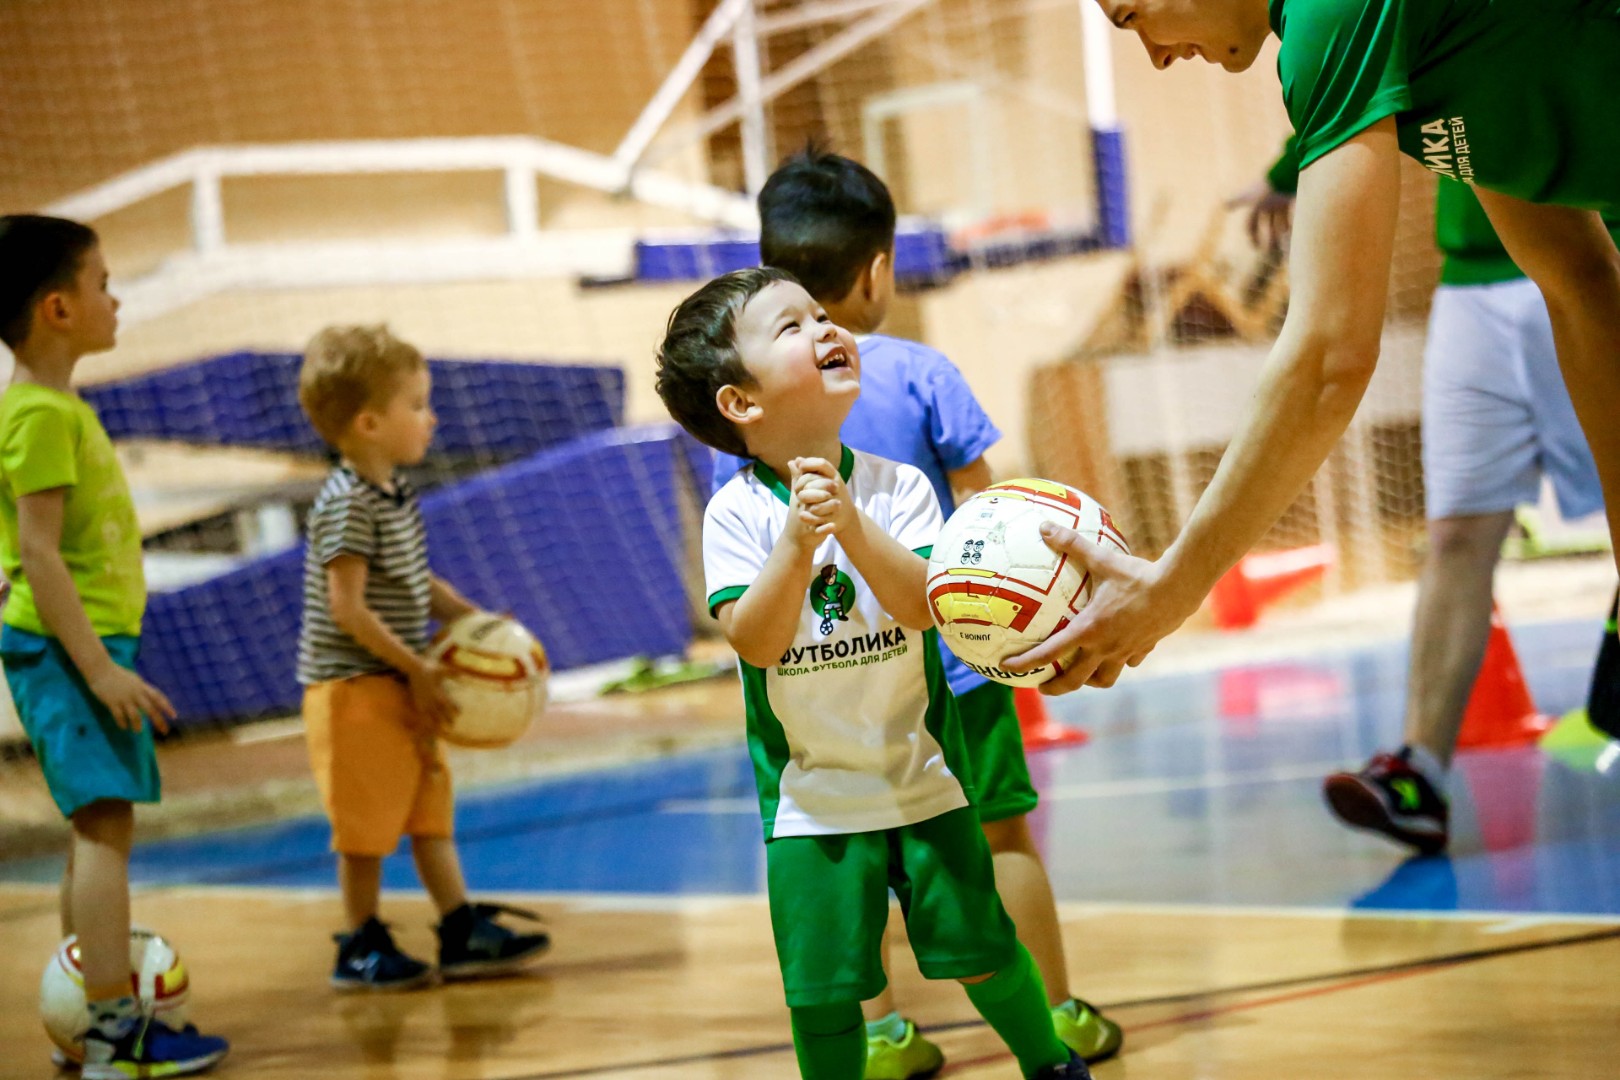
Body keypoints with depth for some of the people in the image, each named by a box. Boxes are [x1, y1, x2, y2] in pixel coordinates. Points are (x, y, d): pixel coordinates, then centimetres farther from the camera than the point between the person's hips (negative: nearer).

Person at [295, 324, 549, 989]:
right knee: (366, 824, 1)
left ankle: (463, 932, 19)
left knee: (430, 809, 12)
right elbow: (348, 609, -23)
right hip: (354, 687, -9)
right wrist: (417, 669, -20)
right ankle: (361, 947, 13)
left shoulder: (396, 494, 9)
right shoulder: (347, 505, -21)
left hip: (400, 687, 9)